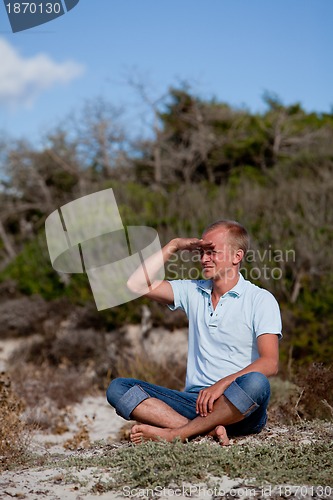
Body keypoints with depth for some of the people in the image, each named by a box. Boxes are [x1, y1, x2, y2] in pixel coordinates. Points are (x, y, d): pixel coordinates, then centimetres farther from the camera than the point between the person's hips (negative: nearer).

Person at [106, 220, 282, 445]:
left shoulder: (261, 300, 1)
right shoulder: (193, 291, 16)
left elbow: (270, 363, -12)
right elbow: (137, 285, 8)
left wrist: (223, 384, -25)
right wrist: (173, 246, 7)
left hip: (238, 408, -4)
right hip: (195, 400, 4)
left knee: (255, 383, -38)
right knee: (117, 388, -14)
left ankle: (173, 433, -30)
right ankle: (207, 429, -32)